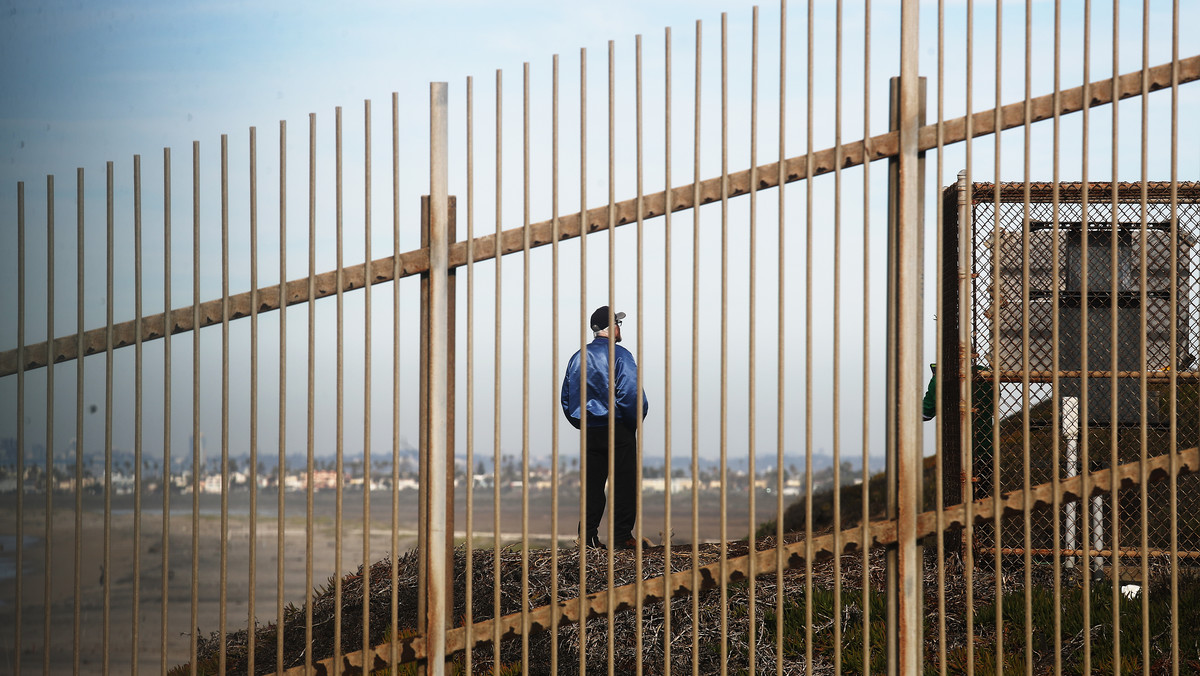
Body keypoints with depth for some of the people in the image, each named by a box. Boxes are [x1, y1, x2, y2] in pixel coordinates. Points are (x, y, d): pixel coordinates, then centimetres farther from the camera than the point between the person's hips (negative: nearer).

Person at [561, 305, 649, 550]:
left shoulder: (578, 358, 9)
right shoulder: (620, 356, -10)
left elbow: (566, 397, 12)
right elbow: (631, 393, -18)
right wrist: (636, 420, -3)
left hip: (590, 430, 5)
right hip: (619, 428, -5)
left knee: (592, 484, 9)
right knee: (624, 483, 0)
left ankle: (588, 536, 5)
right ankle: (622, 535, -2)